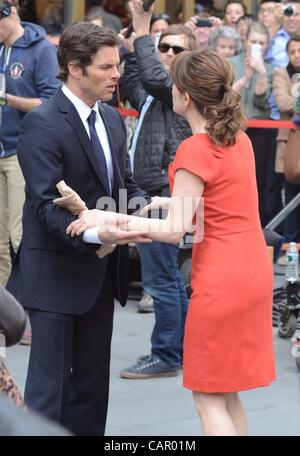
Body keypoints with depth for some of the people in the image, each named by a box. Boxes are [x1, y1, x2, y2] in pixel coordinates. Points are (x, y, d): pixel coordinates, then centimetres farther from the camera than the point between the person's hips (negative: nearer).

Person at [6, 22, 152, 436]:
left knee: (92, 382, 15)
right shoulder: (42, 124, -16)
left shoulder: (112, 119, 10)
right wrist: (94, 233, -39)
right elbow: (47, 205, -23)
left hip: (101, 274, 8)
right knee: (50, 385, -4)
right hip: (57, 274, -8)